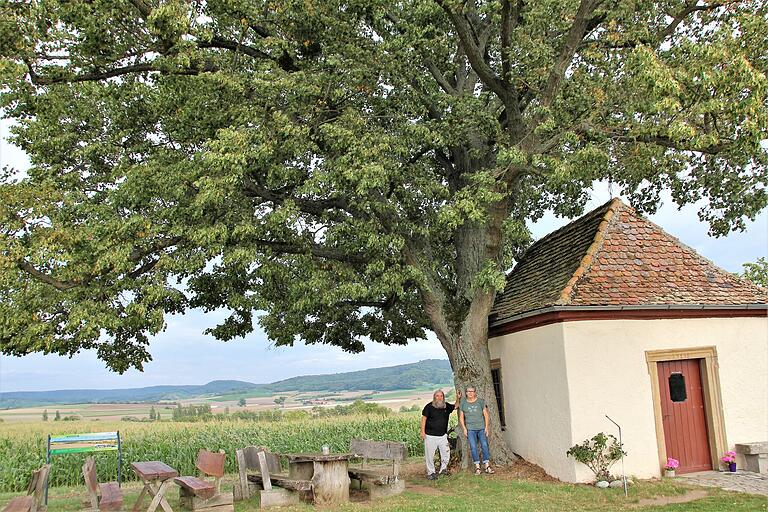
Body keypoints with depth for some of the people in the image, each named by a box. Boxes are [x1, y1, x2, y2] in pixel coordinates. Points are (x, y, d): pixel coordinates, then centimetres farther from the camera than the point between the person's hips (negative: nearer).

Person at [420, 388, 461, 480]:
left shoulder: (446, 406, 7)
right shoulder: (429, 407, -6)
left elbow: (456, 406, 23)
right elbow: (424, 418, -4)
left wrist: (458, 398, 6)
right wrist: (422, 431, -9)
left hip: (443, 435, 4)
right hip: (430, 436, -4)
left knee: (446, 453, 6)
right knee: (430, 455, 1)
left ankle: (443, 469, 26)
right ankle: (431, 472, 13)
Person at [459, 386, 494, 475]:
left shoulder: (481, 402, 5)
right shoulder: (463, 404, 7)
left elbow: (486, 415, 6)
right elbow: (461, 417, 11)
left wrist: (487, 427, -2)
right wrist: (464, 429, 1)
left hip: (482, 428, 0)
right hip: (470, 429, 0)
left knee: (484, 445, -7)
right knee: (473, 447, -5)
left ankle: (487, 466, -3)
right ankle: (477, 467, -1)